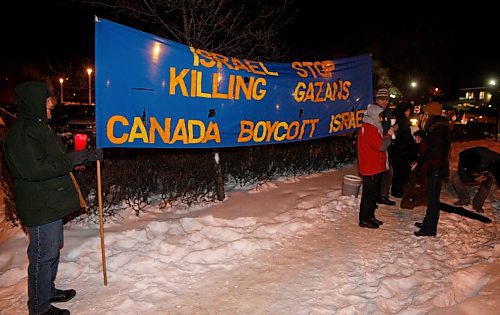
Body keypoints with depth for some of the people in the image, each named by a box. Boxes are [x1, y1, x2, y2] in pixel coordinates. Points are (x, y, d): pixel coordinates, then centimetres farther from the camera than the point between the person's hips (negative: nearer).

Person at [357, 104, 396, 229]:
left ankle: (370, 216, 27)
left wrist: (387, 135, 7)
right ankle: (364, 219, 5)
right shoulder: (369, 129, -17)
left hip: (375, 167, 11)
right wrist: (389, 135, -8)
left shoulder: (371, 127, 18)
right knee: (369, 194, -3)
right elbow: (381, 146, -22)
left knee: (374, 193, 17)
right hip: (371, 168, -11)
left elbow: (378, 144, 21)